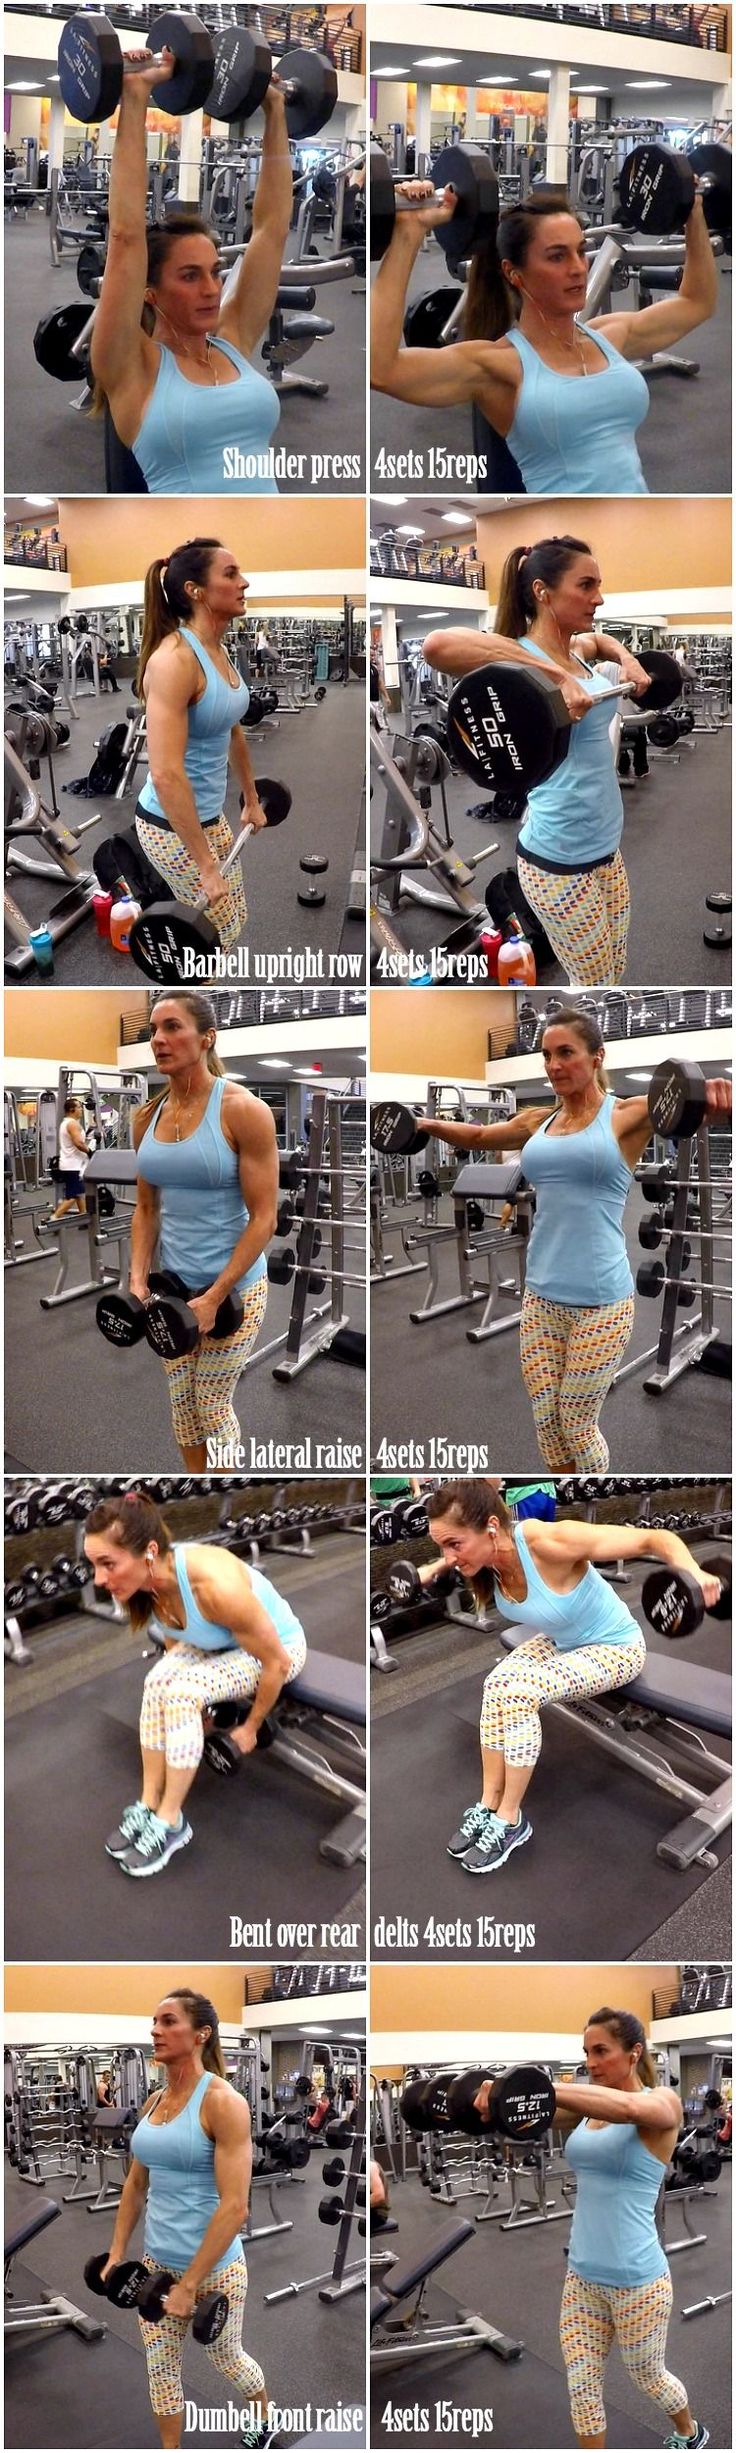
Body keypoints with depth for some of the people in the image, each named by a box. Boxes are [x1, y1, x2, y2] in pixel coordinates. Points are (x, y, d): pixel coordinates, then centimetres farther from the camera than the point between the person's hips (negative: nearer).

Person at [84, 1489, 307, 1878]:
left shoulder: (216, 1585, -40)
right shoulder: (149, 1579, -19)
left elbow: (276, 1662, -27)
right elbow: (175, 1642, 2)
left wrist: (251, 1728, -13)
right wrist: (198, 1715, 5)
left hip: (280, 1646, -6)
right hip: (219, 1642, 6)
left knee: (182, 1692, -27)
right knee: (158, 1681, -22)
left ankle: (170, 1821, -15)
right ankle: (149, 1804, -11)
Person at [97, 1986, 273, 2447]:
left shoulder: (222, 2101, -20)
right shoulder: (154, 2101, 2)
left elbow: (235, 2206, -23)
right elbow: (136, 2183, 14)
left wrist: (189, 2285, -23)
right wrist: (117, 2254, 7)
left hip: (214, 2266, -5)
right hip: (157, 2261, 6)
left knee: (227, 2357, 17)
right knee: (159, 2364, 9)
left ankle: (263, 2422, 45)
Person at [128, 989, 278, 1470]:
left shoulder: (243, 1110, -16)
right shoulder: (147, 1117, 2)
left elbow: (264, 1219, -16)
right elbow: (146, 1209, 10)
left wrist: (214, 1297, -19)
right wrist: (138, 1280, -4)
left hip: (234, 1285, -5)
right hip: (172, 1283, 5)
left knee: (212, 1403, 3)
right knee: (181, 1397, 12)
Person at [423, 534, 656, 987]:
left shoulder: (577, 652, 8)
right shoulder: (521, 658, -17)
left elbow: (600, 638, 36)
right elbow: (438, 644, -40)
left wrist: (625, 657, 13)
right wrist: (555, 676, -38)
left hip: (605, 846, 9)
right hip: (559, 857, -9)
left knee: (614, 979, 17)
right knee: (598, 988, 1)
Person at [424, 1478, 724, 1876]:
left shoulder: (550, 1542, -39)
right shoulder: (481, 1554, -19)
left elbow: (657, 1539, -36)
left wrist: (693, 1574, -55)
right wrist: (431, 1572, -10)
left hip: (615, 1648, -6)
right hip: (559, 1641, 6)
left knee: (520, 1693, -26)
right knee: (497, 1684, -21)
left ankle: (509, 1821, -12)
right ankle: (488, 1806, -8)